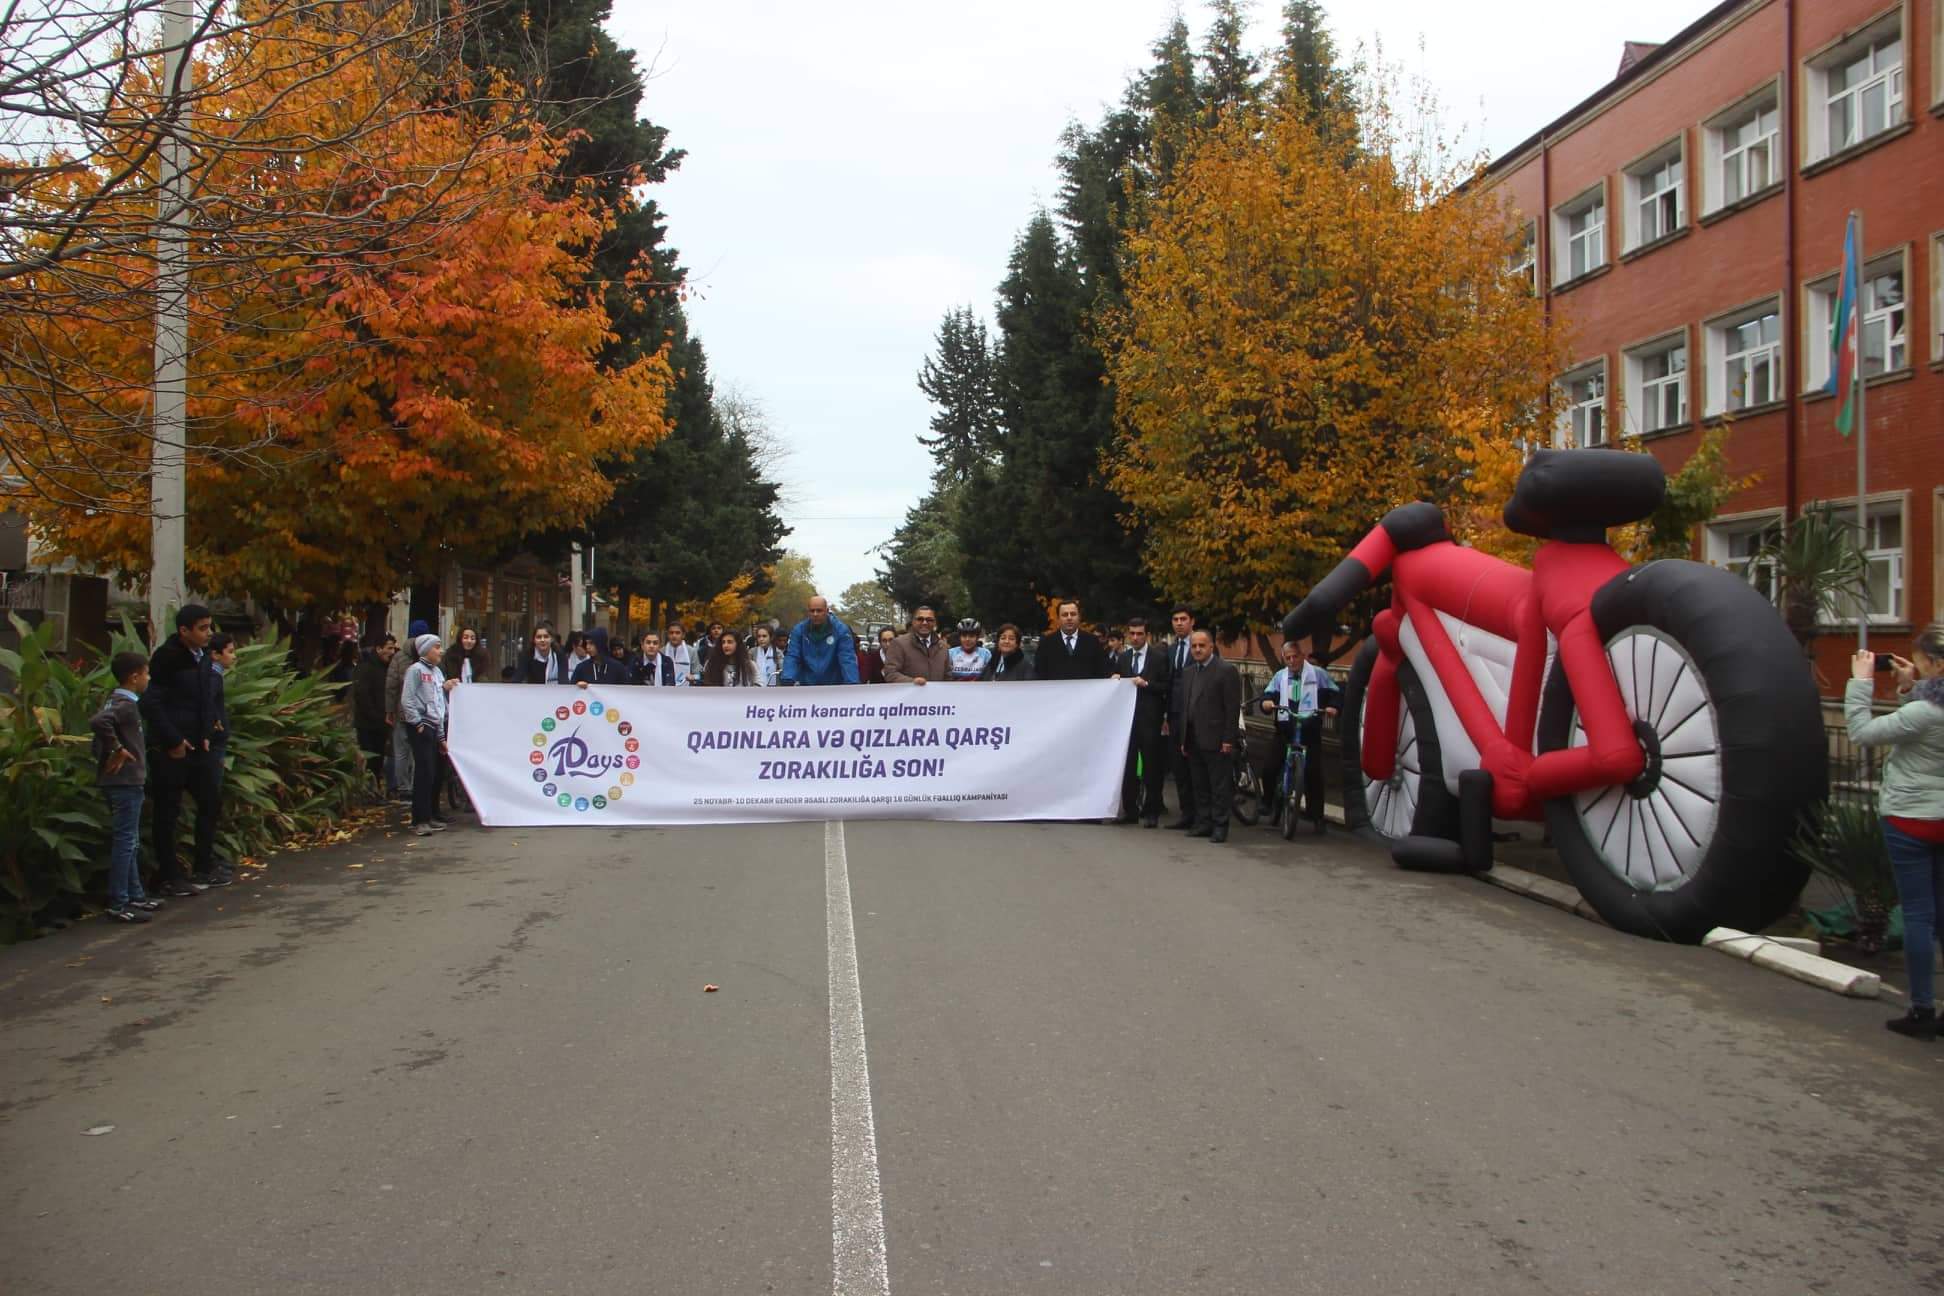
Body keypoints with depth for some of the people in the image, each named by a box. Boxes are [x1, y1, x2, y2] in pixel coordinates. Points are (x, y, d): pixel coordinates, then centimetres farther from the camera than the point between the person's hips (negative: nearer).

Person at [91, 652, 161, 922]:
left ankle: (135, 896, 24)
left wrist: (110, 752, 10)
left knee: (129, 842, 16)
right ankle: (118, 905, -1)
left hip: (123, 781, 10)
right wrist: (116, 749, -24)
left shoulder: (118, 701, 13)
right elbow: (98, 722, -34)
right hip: (125, 781, -10)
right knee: (125, 841, -5)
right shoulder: (125, 705, -16)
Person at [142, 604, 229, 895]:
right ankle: (168, 877, 11)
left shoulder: (203, 657, 9)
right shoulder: (167, 658, -15)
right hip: (170, 750, -8)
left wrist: (205, 734, 9)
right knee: (168, 812, 2)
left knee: (210, 804, 14)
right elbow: (151, 703, -18)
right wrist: (173, 741, -16)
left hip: (196, 748, 8)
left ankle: (205, 869, 26)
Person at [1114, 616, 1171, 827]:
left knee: (1152, 767, -1)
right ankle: (1129, 810, 13)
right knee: (1127, 765, 6)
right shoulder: (1122, 658, 13)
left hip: (1150, 719, -4)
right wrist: (1115, 680, -3)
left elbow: (1167, 686, -2)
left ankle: (1151, 812, 6)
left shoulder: (1159, 657, 0)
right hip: (1127, 717, 4)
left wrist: (1147, 684, -14)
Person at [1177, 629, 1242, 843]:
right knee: (1200, 785, 12)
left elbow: (1233, 708, -11)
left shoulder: (1227, 671, -7)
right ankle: (1205, 822, 19)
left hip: (1215, 741, -7)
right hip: (1194, 741, 7)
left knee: (1220, 786, -1)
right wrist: (1184, 739, 14)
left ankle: (1220, 826, 5)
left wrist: (1228, 739, -14)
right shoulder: (1189, 672, 15)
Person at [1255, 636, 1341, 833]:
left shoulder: (1318, 674, 3)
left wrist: (1332, 706, -19)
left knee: (1314, 773, -7)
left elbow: (1335, 694, 2)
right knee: (1269, 770, -7)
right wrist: (1266, 702, -24)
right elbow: (1267, 696, 0)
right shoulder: (1279, 676, 10)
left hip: (1310, 730, -2)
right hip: (1285, 730, 2)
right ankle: (1270, 804, 16)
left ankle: (1316, 816, 3)